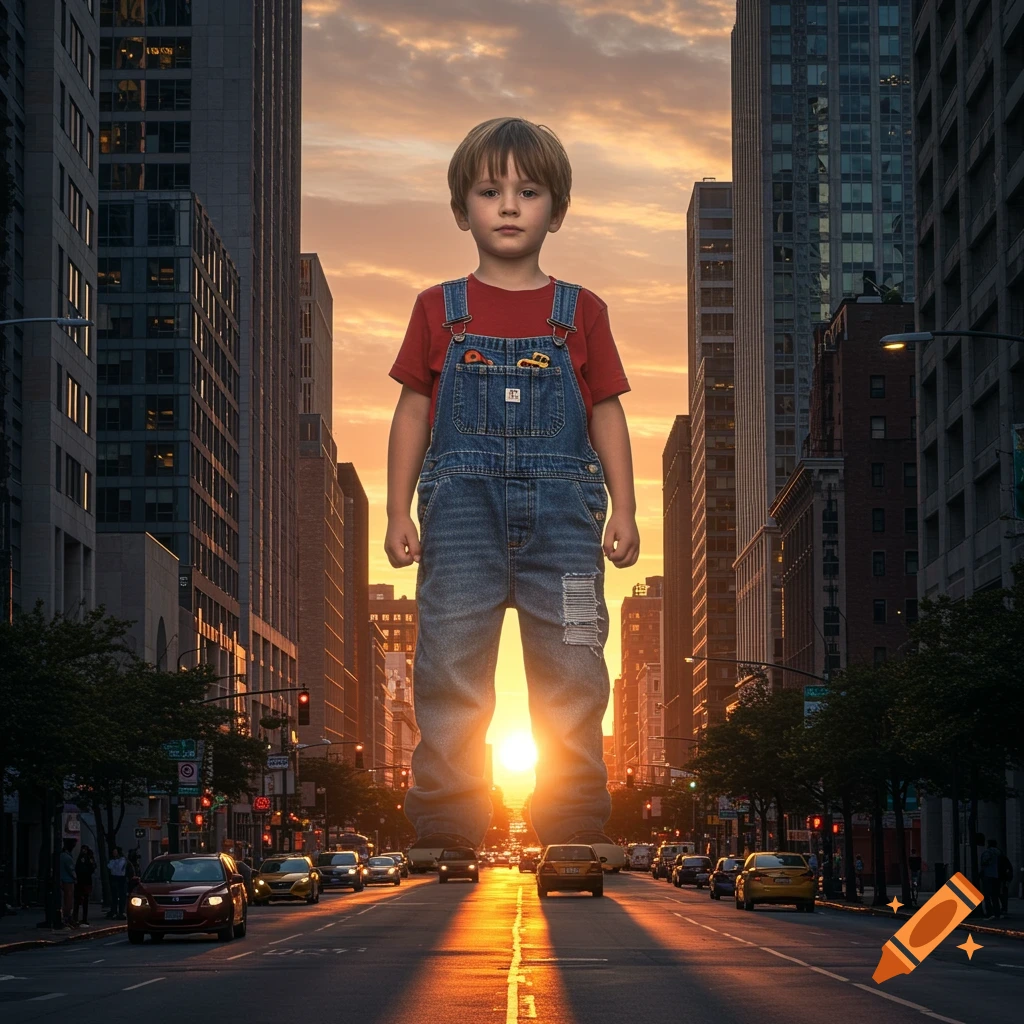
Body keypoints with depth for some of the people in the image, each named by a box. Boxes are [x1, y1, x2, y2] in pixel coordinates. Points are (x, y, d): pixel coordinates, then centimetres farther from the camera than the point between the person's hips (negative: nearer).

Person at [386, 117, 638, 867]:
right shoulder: (440, 311, 9)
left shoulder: (580, 314, 10)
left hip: (559, 505, 1)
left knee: (571, 664, -1)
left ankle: (573, 818, 6)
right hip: (464, 501, 0)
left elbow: (606, 412, 11)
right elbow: (414, 411, 10)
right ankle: (447, 815, 2)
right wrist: (399, 511, 5)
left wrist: (623, 510, 4)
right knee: (453, 657, -4)